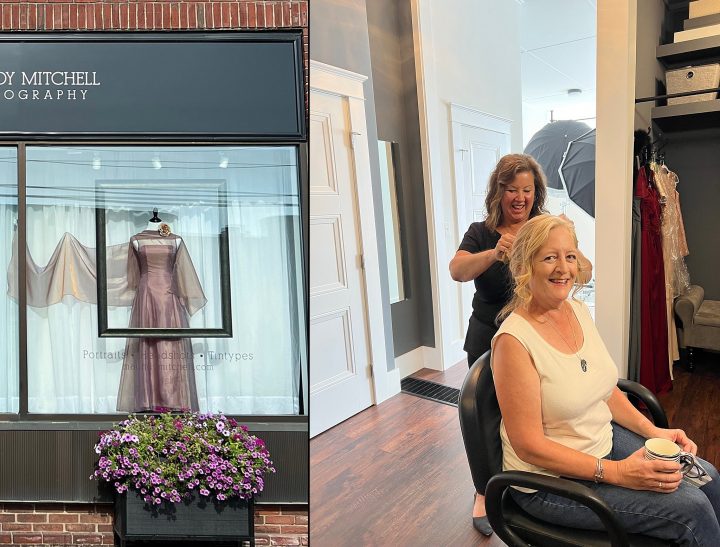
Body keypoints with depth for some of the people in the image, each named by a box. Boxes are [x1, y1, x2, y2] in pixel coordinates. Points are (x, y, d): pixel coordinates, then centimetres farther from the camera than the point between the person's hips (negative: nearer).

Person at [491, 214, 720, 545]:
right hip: (552, 479, -8)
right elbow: (529, 446, -23)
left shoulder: (578, 310, -1)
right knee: (690, 508, -11)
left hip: (604, 437, 8)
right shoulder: (514, 340, -26)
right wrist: (616, 472, -23)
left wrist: (652, 431, -1)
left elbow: (605, 389, 11)